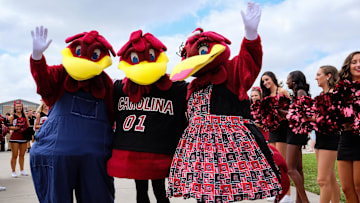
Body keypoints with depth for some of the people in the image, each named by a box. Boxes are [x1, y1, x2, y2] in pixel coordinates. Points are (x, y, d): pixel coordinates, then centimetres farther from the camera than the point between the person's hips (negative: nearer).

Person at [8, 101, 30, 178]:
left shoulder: (25, 116, 11)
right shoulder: (12, 116, 2)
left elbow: (28, 126, 15)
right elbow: (9, 127, -1)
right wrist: (15, 128, -18)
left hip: (23, 137, 4)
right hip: (15, 137, -4)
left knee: (22, 155, 12)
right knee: (14, 155, -3)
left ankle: (22, 170, 23)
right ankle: (13, 171, 6)